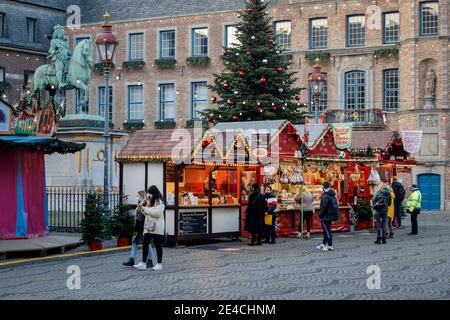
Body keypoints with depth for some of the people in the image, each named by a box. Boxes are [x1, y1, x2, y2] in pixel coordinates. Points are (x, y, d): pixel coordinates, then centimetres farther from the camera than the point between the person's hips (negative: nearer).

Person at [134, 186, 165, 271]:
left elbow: (157, 213, -19)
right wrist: (143, 209, 3)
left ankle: (159, 264, 7)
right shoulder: (150, 201, 19)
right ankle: (143, 263, 0)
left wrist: (146, 209, -15)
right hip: (148, 227, 8)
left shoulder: (159, 201, -7)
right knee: (145, 244, 0)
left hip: (156, 227, -8)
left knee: (158, 245, 0)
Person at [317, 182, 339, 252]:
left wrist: (321, 215, -13)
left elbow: (323, 207, -22)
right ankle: (324, 244, 30)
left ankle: (330, 246, -4)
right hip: (332, 215, 10)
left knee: (327, 230, -5)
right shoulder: (333, 195, 11)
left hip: (327, 216, -10)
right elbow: (336, 205, 16)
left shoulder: (326, 196, -18)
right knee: (326, 230, 19)